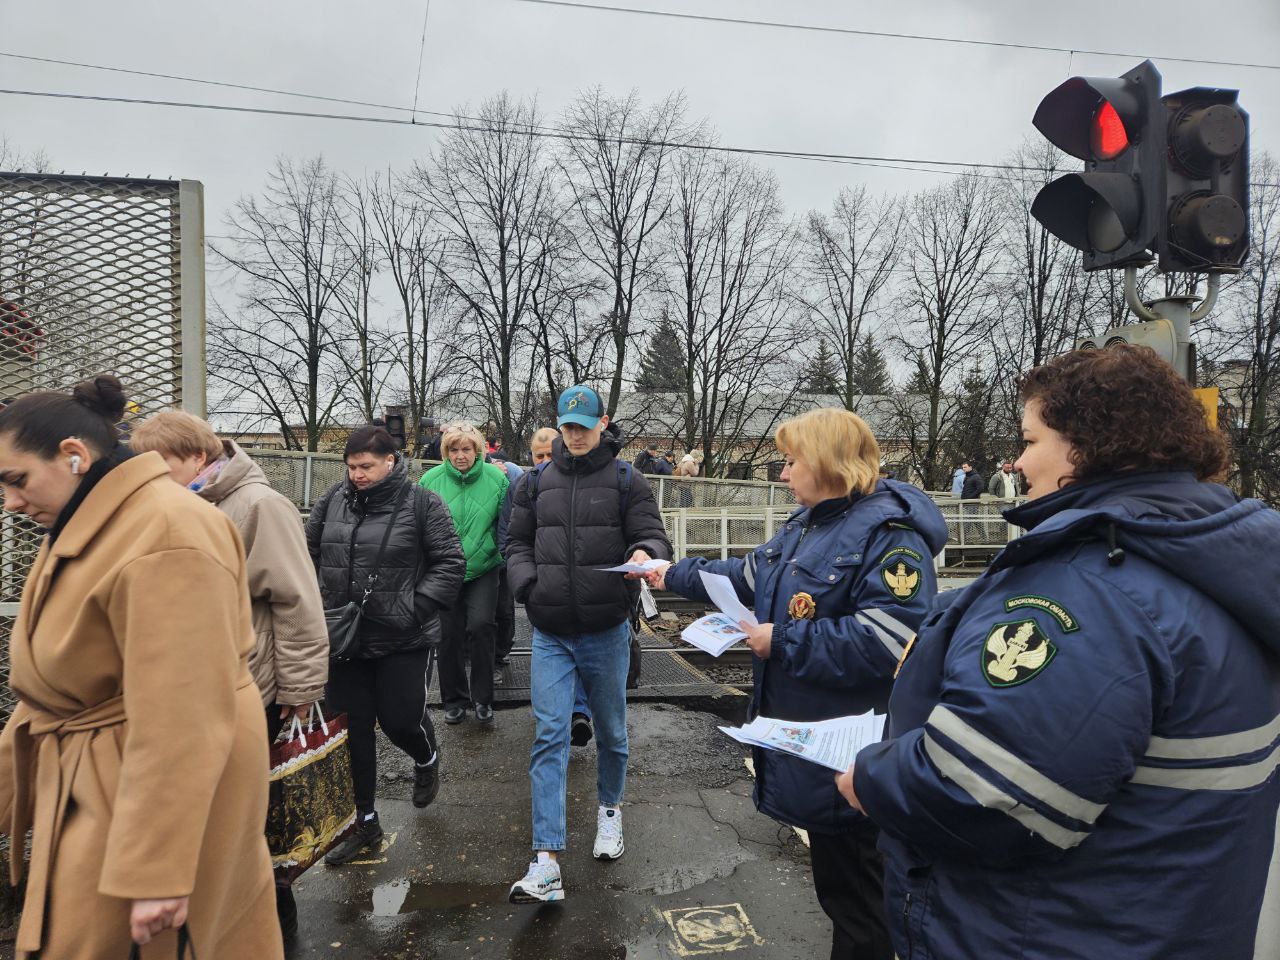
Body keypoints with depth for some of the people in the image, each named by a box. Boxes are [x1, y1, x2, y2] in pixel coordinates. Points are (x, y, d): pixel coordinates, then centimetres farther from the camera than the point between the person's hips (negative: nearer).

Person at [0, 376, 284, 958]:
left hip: (161, 792, -10)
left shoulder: (165, 536, -25)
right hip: (90, 784, 10)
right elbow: (47, 688, 17)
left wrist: (155, 869, -25)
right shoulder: (82, 531, 9)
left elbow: (179, 720, -28)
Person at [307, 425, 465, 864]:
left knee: (401, 720, 0)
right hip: (345, 637, 4)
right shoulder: (332, 501, 2)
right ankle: (366, 823, 30)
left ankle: (427, 759, 40)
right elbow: (309, 554, 13)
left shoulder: (421, 503, -9)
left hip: (404, 640, -4)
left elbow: (450, 563, -8)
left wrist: (415, 608, -16)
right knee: (356, 728, 11)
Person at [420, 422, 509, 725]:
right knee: (449, 635, 6)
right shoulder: (431, 479, -3)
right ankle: (454, 700, 25)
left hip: (483, 568, -1)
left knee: (481, 626, -14)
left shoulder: (496, 478, -5)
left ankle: (483, 698, 5)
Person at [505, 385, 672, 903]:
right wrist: (527, 583, -6)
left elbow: (654, 536, -5)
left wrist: (644, 553, -28)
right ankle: (546, 864, -2)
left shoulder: (627, 481, 0)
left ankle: (609, 810, 43)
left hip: (606, 631, -1)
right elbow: (517, 543, 13)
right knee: (549, 736, -4)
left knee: (611, 729, 16)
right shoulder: (536, 482, 7)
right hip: (550, 632, 1)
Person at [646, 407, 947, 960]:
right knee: (831, 880, 24)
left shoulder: (889, 533, -21)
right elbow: (746, 577, 21)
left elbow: (888, 642, -31)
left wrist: (782, 642, -24)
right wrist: (673, 576, 23)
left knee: (855, 895, 10)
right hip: (806, 741, 9)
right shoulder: (805, 525, 9)